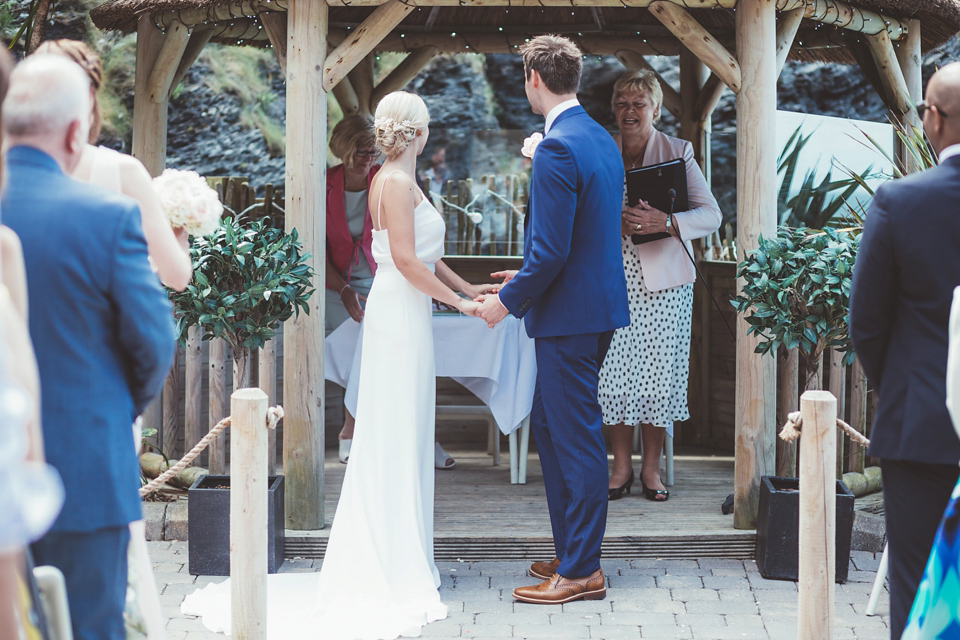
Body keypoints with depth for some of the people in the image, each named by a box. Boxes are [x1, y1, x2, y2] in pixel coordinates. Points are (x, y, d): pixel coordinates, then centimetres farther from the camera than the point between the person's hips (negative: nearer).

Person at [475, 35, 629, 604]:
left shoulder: (557, 150, -19)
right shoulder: (603, 140, 12)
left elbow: (551, 251, -23)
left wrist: (509, 301, -9)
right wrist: (527, 279, 22)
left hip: (570, 317, -10)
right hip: (598, 307, 10)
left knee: (577, 440, -2)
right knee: (550, 423, 19)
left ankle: (583, 572, 7)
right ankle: (572, 553, 26)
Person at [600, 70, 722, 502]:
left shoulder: (677, 152, 2)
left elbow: (711, 214, -6)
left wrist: (665, 222, -22)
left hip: (663, 280, -2)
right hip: (613, 280, 2)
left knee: (659, 374, -2)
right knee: (614, 373, -2)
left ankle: (652, 468, 11)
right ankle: (621, 467, 11)